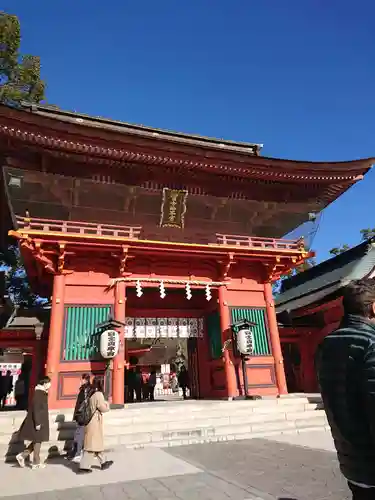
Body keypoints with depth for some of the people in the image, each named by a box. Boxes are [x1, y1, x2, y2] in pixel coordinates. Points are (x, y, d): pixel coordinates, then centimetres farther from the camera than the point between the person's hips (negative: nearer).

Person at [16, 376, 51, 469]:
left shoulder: (42, 392, 10)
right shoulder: (38, 393, -19)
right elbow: (36, 408, -23)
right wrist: (37, 423, -23)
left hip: (40, 420, 10)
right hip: (38, 421, -10)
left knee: (37, 440, 16)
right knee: (37, 441, 2)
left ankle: (22, 456, 19)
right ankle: (36, 463, 13)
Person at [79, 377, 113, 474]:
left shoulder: (90, 394, 6)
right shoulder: (99, 394, -18)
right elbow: (104, 408, -14)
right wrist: (106, 403, 4)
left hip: (90, 421, 8)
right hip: (95, 422, -8)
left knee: (98, 442, 18)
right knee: (92, 444, 1)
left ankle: (103, 462, 29)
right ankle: (84, 466, 5)